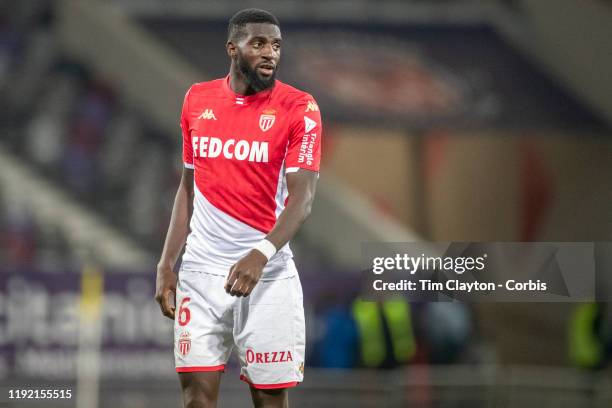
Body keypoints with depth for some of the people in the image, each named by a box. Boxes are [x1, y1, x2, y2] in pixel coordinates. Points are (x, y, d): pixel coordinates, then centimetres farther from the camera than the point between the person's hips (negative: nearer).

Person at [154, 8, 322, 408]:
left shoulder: (299, 108, -6)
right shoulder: (197, 100, 8)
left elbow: (302, 197, -13)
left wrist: (260, 255, -28)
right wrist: (166, 265, 8)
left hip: (268, 271, -3)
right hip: (201, 268, 3)